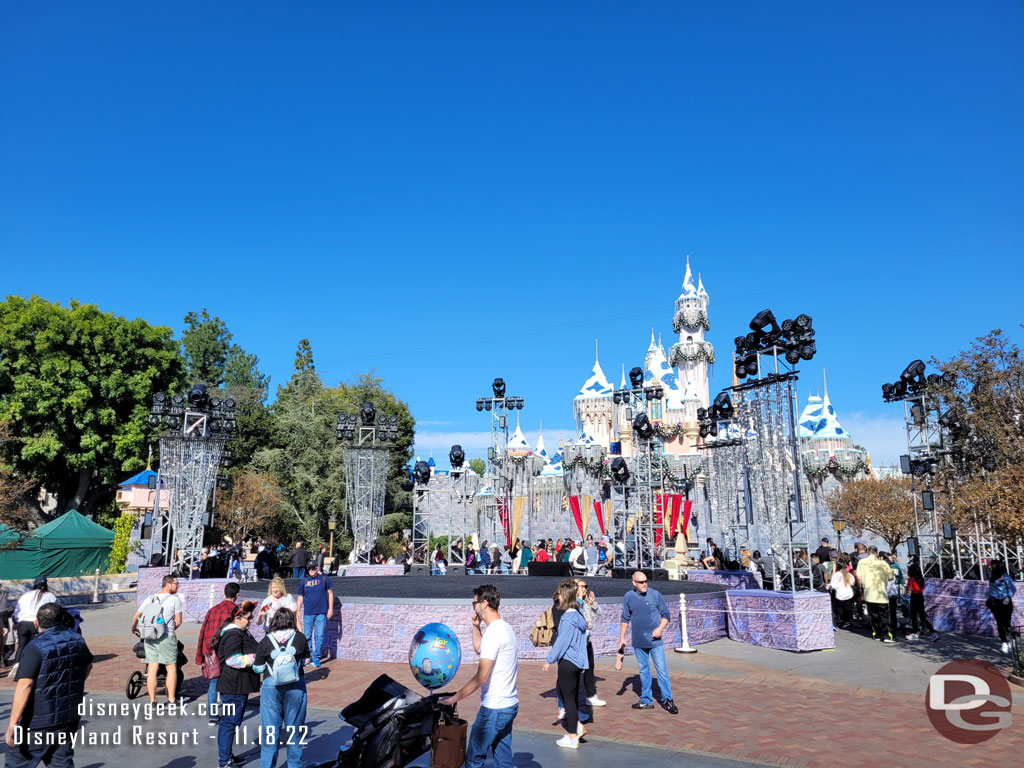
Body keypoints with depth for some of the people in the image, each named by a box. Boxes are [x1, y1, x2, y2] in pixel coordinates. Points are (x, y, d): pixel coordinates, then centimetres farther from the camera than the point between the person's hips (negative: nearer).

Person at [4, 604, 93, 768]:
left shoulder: (36, 648, -18)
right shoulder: (77, 639, 3)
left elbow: (24, 685, -26)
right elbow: (88, 666, 19)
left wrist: (12, 724, -24)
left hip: (38, 721, -6)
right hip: (69, 717, 6)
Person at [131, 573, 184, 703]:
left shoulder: (149, 599, 9)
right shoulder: (175, 599, -5)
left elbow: (135, 617, 14)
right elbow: (178, 622, -6)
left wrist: (134, 629, 34)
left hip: (149, 638, 5)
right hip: (167, 638, -4)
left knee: (152, 669, 7)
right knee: (171, 668, 5)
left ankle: (152, 701, 10)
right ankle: (171, 700, 5)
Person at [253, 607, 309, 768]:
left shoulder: (265, 642, -7)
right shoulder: (300, 638, -5)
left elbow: (258, 668, 1)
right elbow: (306, 660, 6)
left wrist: (254, 661, 22)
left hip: (272, 687, -1)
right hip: (296, 686, 1)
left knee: (270, 729, 9)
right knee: (294, 728, 14)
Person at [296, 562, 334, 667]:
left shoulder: (325, 579, 2)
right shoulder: (303, 581, 7)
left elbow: (330, 593, 5)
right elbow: (300, 597, 13)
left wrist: (330, 608, 0)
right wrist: (298, 611, 8)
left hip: (321, 613, -2)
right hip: (308, 613, 2)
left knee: (319, 636, -2)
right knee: (307, 636, 5)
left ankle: (316, 658, 7)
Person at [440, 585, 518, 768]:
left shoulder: (493, 632, -19)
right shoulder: (505, 627, 10)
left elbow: (480, 678, -21)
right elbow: (479, 649, 28)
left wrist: (455, 698, -13)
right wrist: (476, 626, 15)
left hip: (494, 708, -9)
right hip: (509, 704, 9)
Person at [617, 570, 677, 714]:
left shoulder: (655, 594, -5)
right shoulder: (629, 597, 0)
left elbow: (665, 614, 1)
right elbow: (625, 618, 10)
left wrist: (660, 628, -14)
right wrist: (622, 637, 6)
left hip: (655, 640, -3)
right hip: (638, 642, 3)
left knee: (661, 670, -4)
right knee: (643, 671, 12)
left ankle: (667, 700, 7)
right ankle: (646, 701, 22)